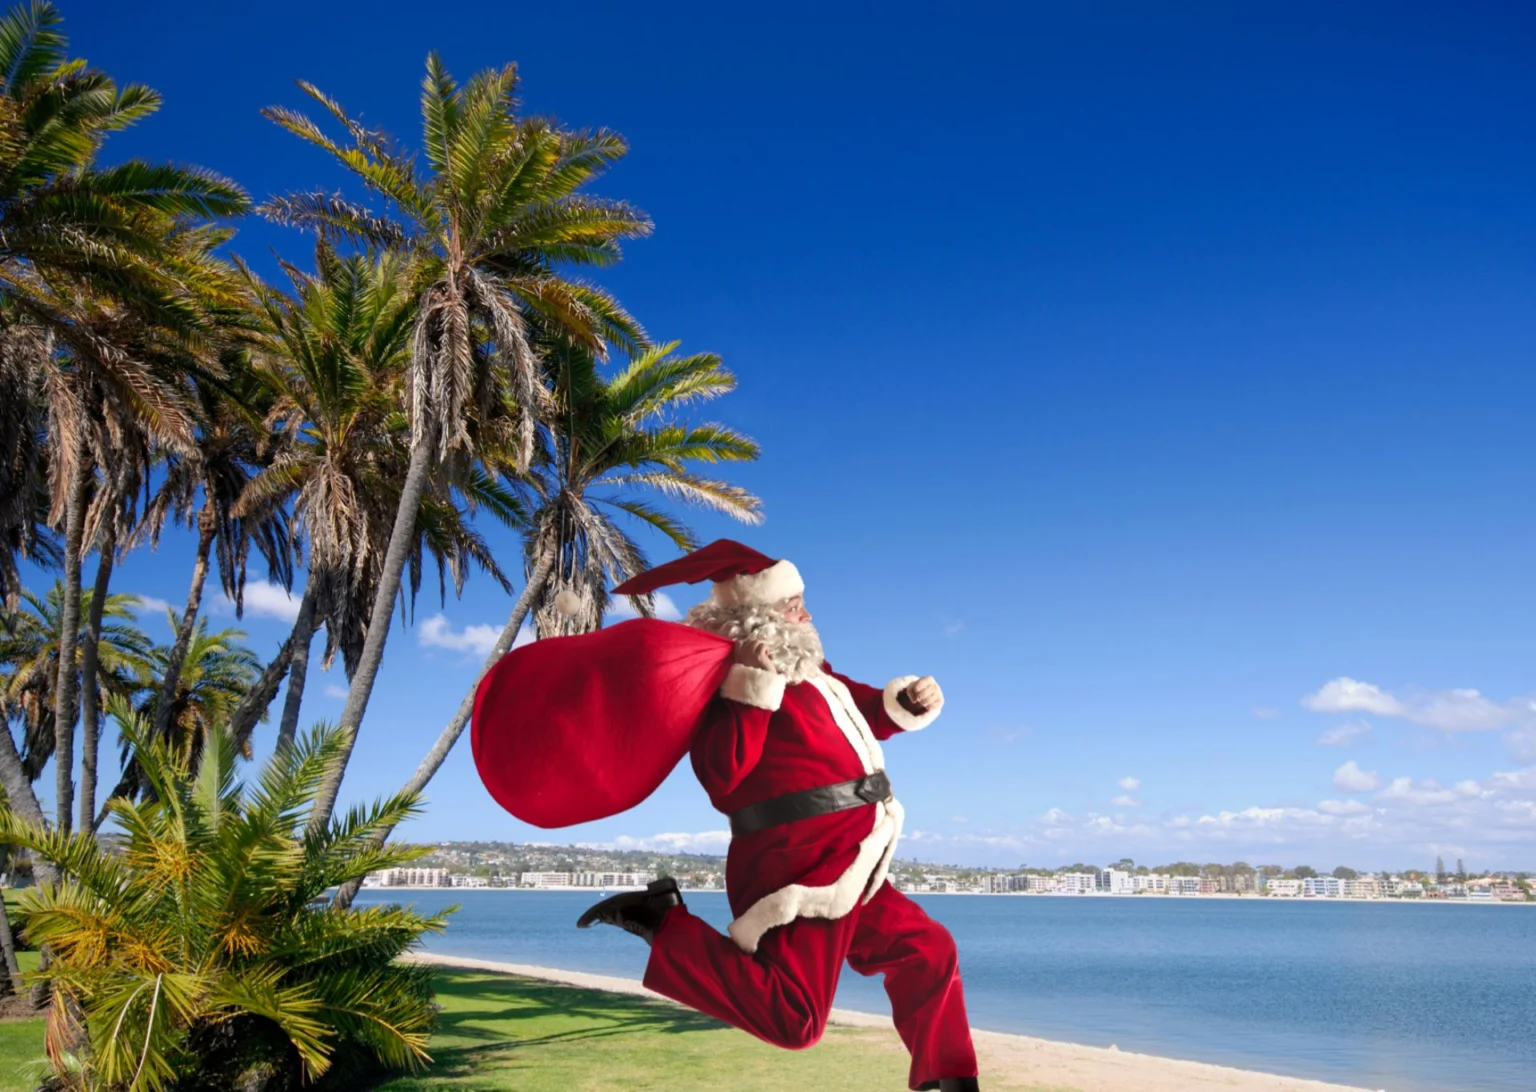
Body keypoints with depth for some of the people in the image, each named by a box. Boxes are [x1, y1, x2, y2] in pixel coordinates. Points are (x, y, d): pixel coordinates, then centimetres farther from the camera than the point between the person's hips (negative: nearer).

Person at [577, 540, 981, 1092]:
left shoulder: (806, 668, 18)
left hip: (846, 865, 10)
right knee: (791, 1019, -16)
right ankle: (659, 923, -5)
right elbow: (722, 775, -25)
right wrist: (752, 687, -27)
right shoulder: (731, 675, -12)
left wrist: (909, 700, 12)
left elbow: (864, 711, 33)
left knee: (928, 950, 21)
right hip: (801, 864, -10)